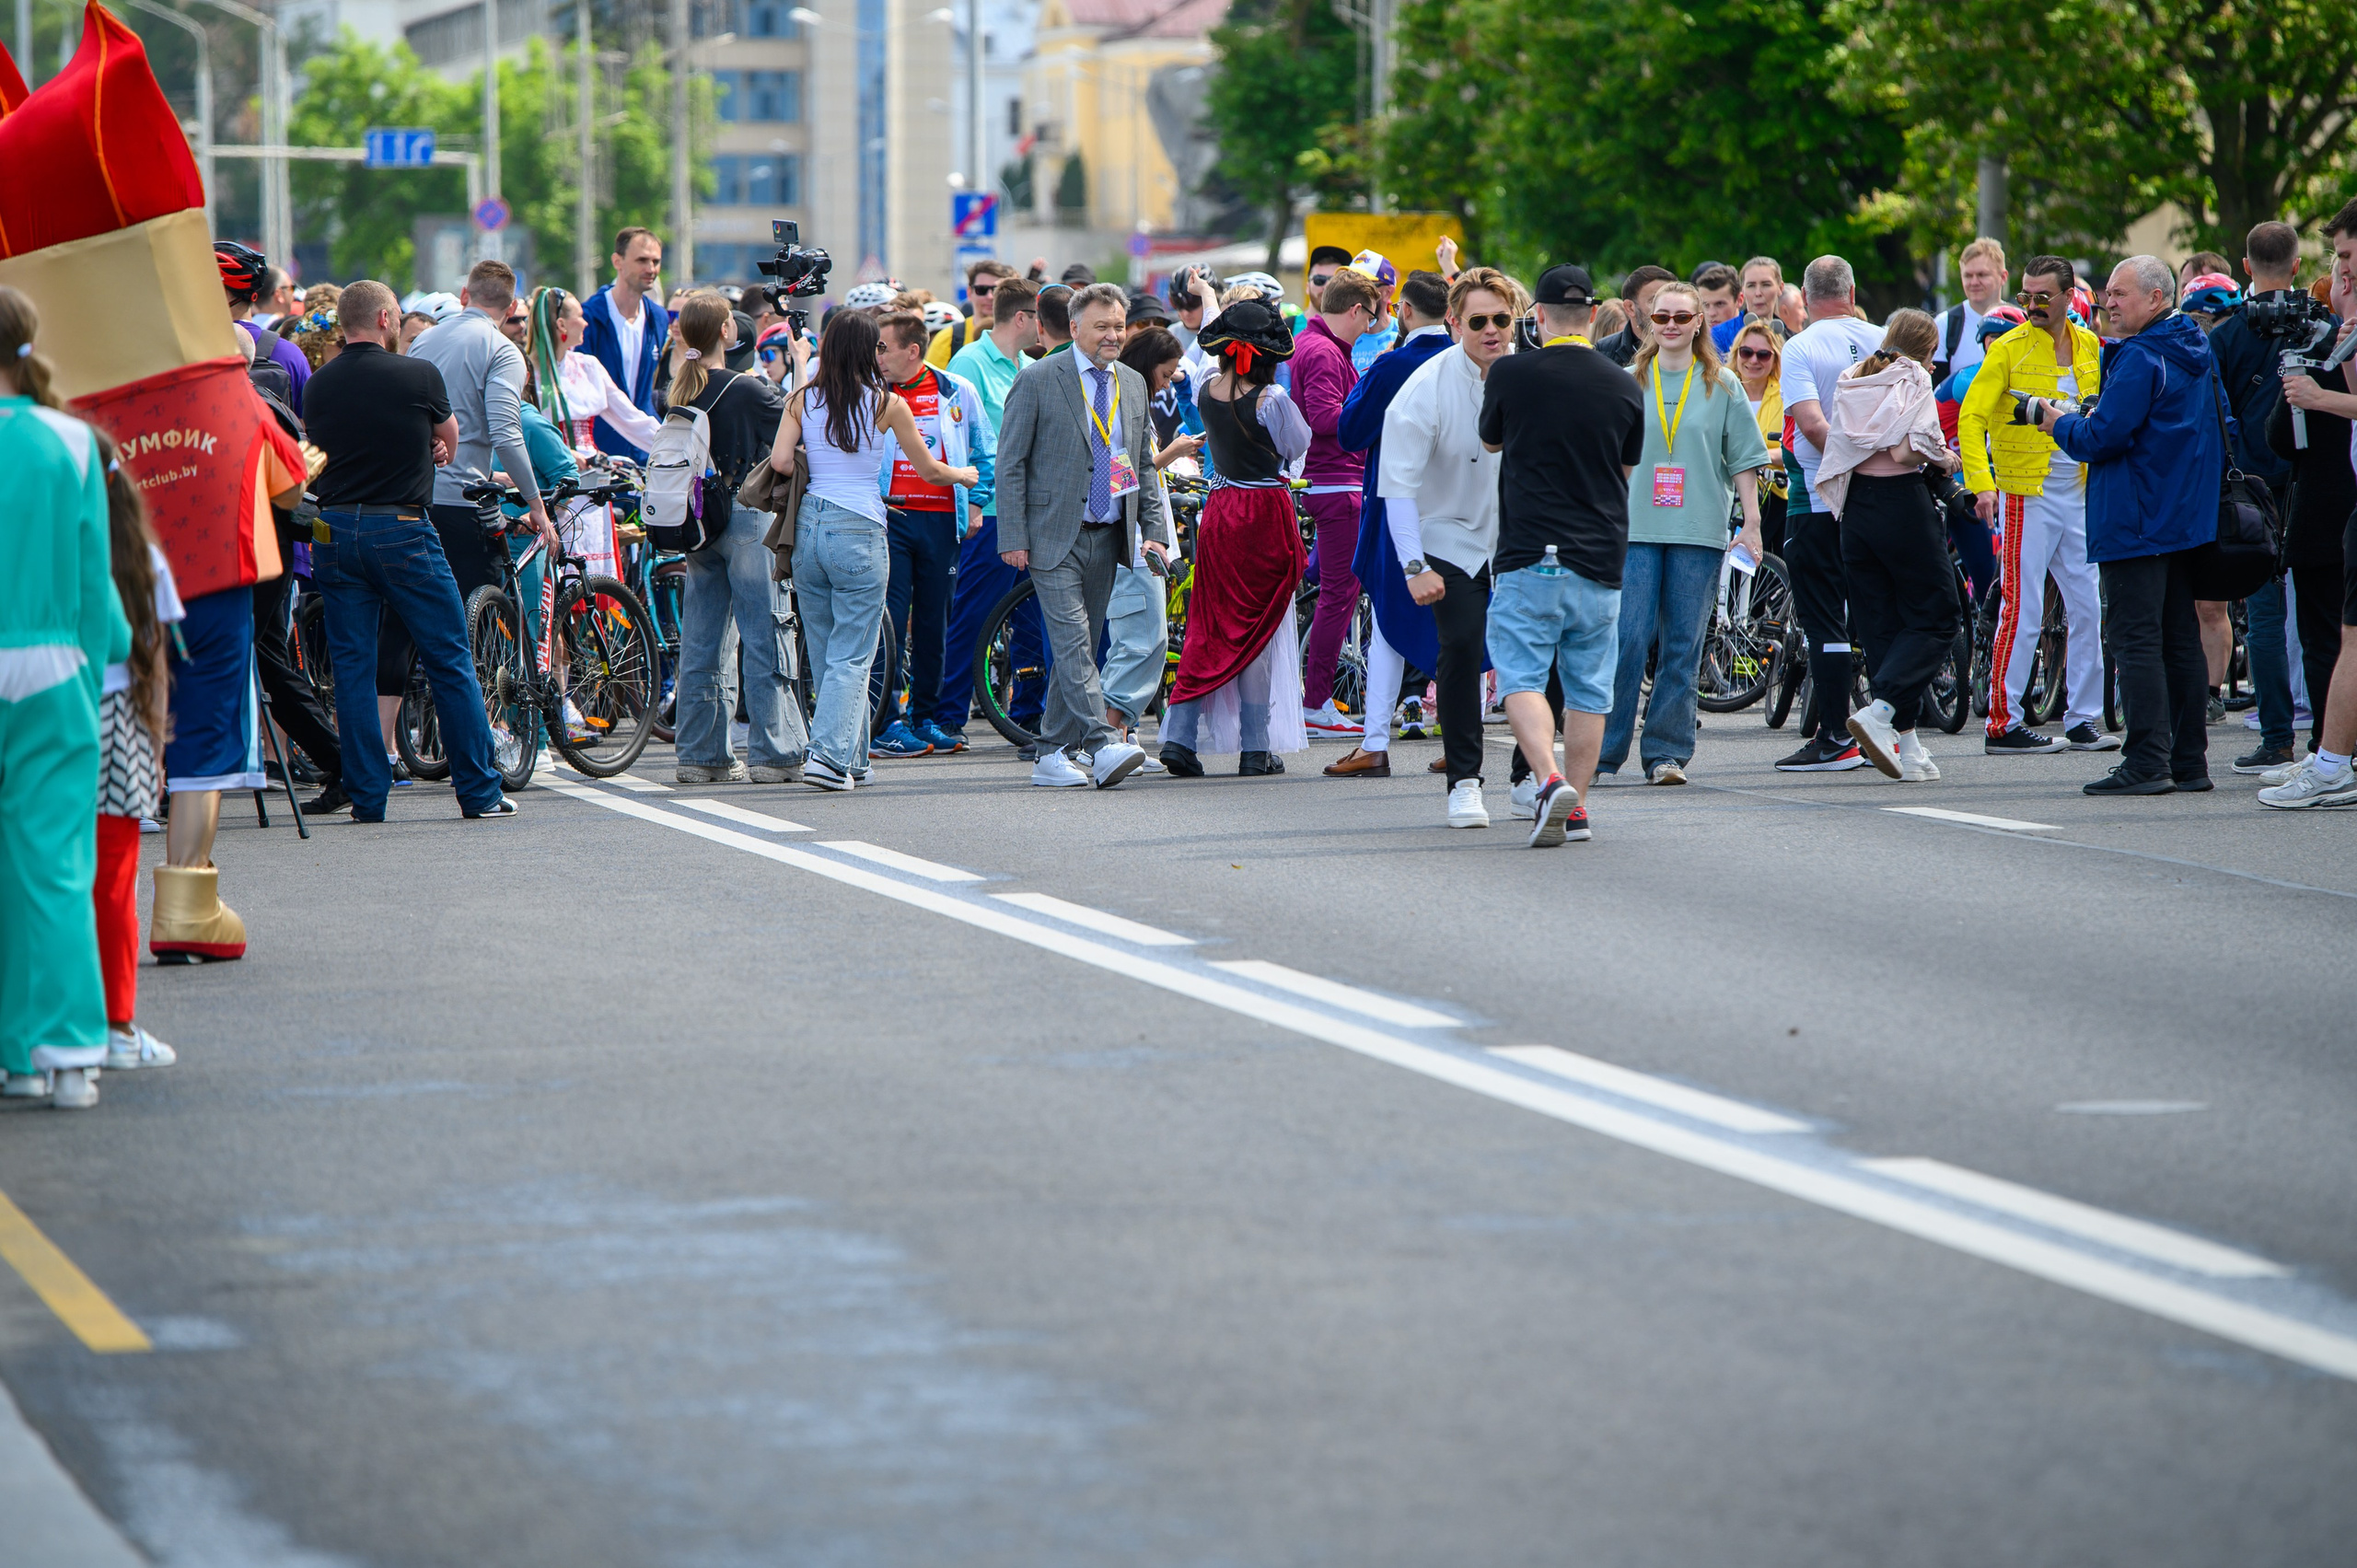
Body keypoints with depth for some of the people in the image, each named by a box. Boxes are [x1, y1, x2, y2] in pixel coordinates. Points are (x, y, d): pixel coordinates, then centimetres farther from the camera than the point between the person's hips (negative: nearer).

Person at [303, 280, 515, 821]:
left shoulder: (319, 385, 5)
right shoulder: (418, 374, -5)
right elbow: (450, 440, 12)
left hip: (334, 532, 4)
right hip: (402, 528, -4)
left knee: (352, 668, 7)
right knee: (451, 663, 5)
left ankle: (366, 797, 4)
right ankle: (480, 792, 7)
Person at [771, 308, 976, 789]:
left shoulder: (802, 400, 4)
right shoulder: (886, 403, -2)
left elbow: (779, 461, -6)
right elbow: (928, 470, 6)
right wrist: (965, 475, 27)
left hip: (809, 528, 4)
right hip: (860, 531, -4)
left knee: (826, 653, 13)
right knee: (852, 656, -2)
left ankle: (852, 761, 18)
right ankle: (829, 756, -15)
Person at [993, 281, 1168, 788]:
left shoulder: (1133, 384, 13)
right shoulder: (1038, 381, -4)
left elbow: (1144, 465, 19)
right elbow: (1010, 464, -5)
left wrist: (1154, 530, 9)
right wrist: (1012, 537, -11)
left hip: (1107, 537, 6)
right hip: (1054, 537, -6)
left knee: (1079, 647, 8)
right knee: (1073, 644, -15)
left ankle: (1054, 755, 14)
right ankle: (1102, 746, -24)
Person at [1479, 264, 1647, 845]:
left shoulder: (1510, 374, -6)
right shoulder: (1623, 386, 3)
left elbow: (1490, 441, 14)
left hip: (1528, 555, -3)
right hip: (1599, 557, 3)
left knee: (1521, 677, -3)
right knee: (1588, 688, 10)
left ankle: (1550, 780, -24)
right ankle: (1575, 807, 12)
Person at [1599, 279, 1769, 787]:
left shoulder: (1722, 386, 8)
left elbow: (1744, 460, 9)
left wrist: (1751, 524, 4)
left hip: (1699, 533, 0)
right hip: (1635, 529, 0)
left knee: (1682, 647, 0)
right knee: (1628, 640, -8)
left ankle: (1666, 753, 5)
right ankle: (1604, 753, -5)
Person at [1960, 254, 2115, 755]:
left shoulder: (2090, 347, 9)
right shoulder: (2009, 350, -7)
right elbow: (1971, 417, -13)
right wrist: (1981, 482, -25)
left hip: (2079, 493, 6)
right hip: (2027, 493, -6)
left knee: (2089, 610, 7)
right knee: (2022, 611, -7)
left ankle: (2083, 720, 15)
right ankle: (2002, 724, -3)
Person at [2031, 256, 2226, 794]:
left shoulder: (2139, 359, -15)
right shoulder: (2199, 353, 14)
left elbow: (2104, 438, -21)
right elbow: (2221, 435, 23)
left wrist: (2059, 423, -1)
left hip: (2137, 523, -9)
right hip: (2189, 520, 9)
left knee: (2135, 639, -8)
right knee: (2181, 641, 11)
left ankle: (2147, 763, -13)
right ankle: (2190, 760, 12)